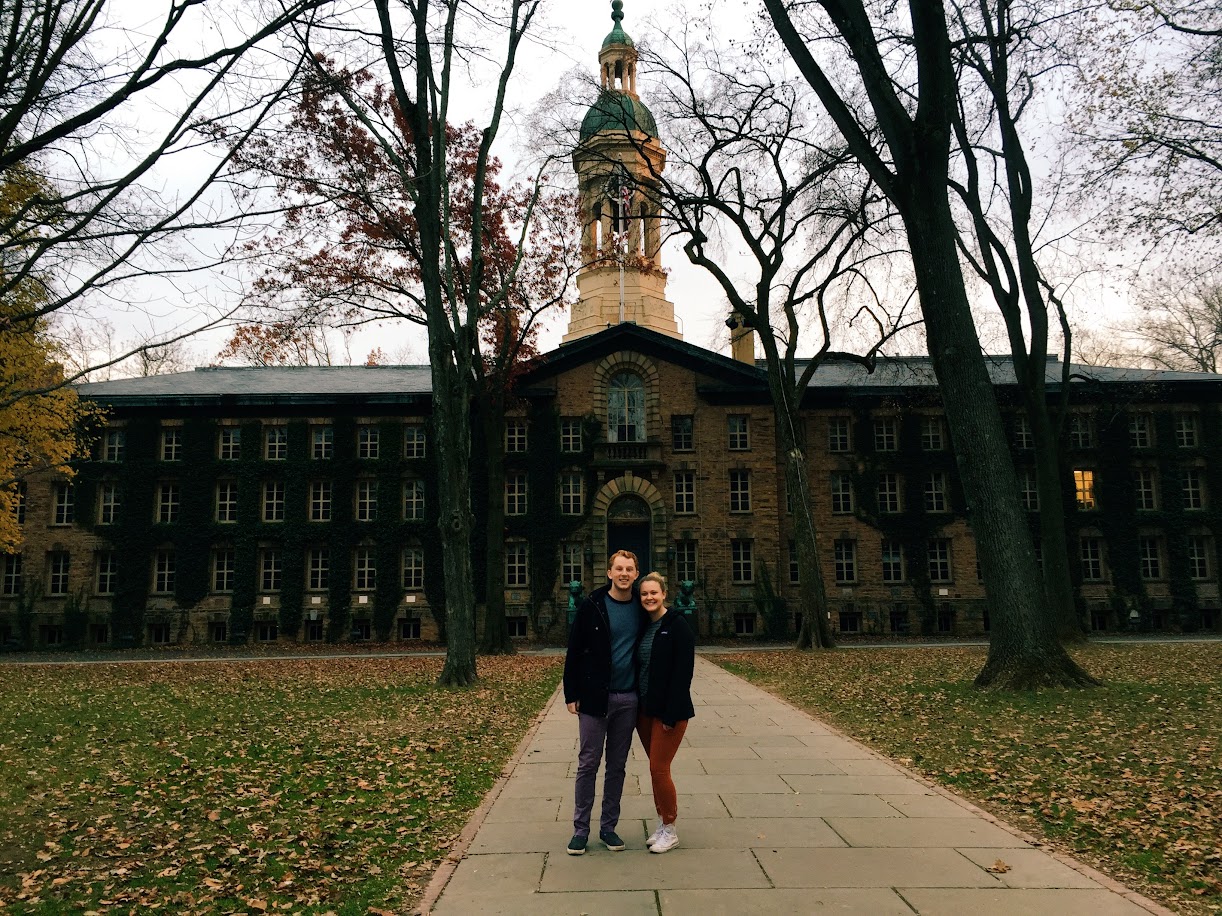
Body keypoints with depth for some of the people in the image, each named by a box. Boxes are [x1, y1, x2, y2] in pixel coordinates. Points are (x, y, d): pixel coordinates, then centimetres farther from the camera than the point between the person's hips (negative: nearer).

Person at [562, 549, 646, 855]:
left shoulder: (641, 608, 2)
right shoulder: (592, 606, -7)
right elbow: (574, 652, -5)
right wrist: (571, 694, -7)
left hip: (628, 699, 3)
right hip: (594, 696, -3)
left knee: (617, 765, 12)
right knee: (588, 764, 4)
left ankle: (609, 826, 25)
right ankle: (580, 829, 17)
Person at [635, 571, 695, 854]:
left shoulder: (677, 626, -12)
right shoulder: (643, 627, 8)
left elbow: (683, 672, -16)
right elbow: (639, 668, 12)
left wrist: (671, 714, -19)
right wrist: (637, 707, 6)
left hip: (669, 711, -7)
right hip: (645, 709, 7)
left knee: (659, 769, -4)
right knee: (656, 768, 13)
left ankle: (670, 830, 13)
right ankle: (661, 824, 27)